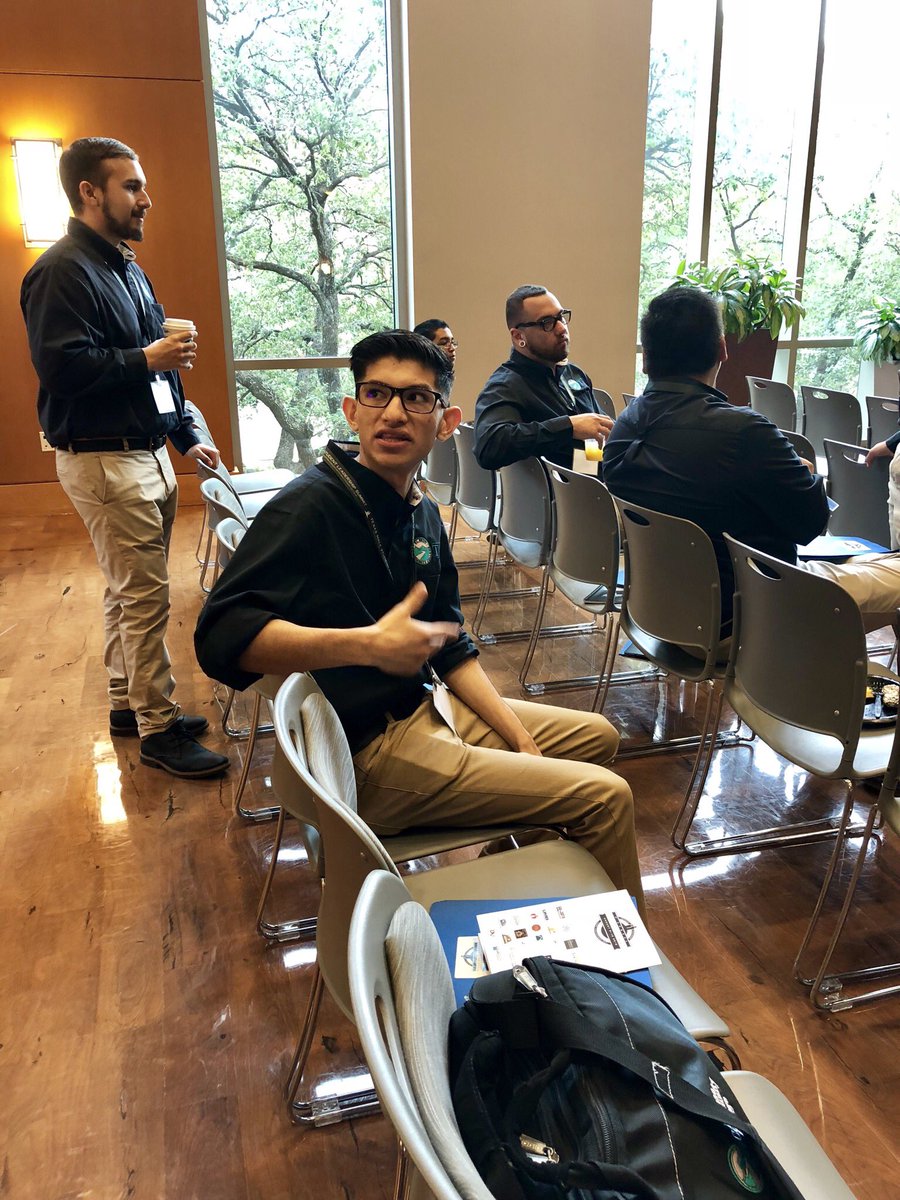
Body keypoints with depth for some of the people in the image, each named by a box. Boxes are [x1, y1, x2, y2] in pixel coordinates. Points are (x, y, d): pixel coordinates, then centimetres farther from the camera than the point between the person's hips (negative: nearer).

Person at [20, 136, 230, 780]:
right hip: (104, 460, -9)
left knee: (131, 590, 15)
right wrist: (145, 359, -18)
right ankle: (157, 728, 4)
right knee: (145, 595, -6)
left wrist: (186, 436, 19)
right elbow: (61, 368, -22)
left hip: (146, 454, 9)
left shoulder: (126, 268, 18)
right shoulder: (63, 271, -13)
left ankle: (128, 703, 28)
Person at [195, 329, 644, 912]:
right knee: (606, 796, -10)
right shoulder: (309, 505, -20)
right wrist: (367, 645, -39)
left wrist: (518, 737, 6)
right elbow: (221, 635, -31)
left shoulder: (422, 513, 7)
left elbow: (450, 647, 13)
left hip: (427, 709, 10)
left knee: (597, 735, 23)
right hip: (368, 753, -9)